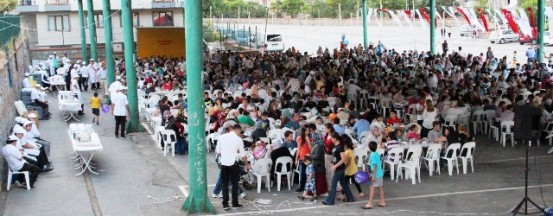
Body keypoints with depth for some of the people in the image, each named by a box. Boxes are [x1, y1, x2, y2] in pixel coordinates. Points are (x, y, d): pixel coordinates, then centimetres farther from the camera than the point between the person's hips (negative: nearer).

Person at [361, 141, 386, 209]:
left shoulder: (373, 155, -18)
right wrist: (372, 173, 25)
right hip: (380, 173, 9)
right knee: (380, 188, 16)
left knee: (372, 188, -4)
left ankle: (370, 204, -2)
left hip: (376, 175, -9)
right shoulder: (377, 154, 9)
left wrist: (373, 176, -22)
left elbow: (375, 166, -22)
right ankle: (382, 202, 22)